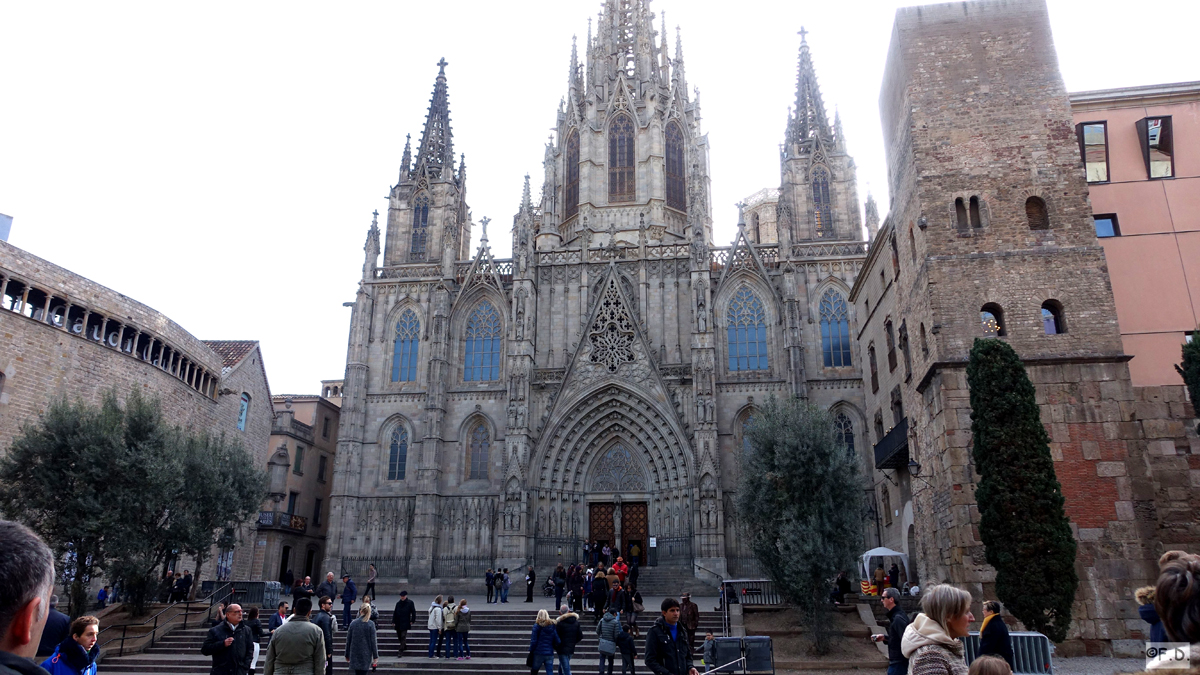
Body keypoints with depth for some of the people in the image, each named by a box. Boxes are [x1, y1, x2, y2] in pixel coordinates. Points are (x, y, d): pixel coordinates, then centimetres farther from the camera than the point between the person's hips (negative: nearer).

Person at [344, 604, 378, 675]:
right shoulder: (370, 624, -9)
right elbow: (373, 641, -8)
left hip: (355, 655, 3)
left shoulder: (353, 623, -2)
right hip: (366, 655, -2)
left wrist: (347, 655, 15)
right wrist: (375, 656, -2)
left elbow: (348, 640, 4)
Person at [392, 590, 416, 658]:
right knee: (399, 636, 11)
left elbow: (413, 612, 0)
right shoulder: (398, 603, 8)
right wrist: (393, 621, 6)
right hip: (398, 623, 5)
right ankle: (404, 646, 32)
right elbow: (395, 612, 11)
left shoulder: (410, 603, -2)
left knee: (403, 636, -9)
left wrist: (412, 620, -5)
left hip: (405, 623, -5)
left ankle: (401, 651, -7)